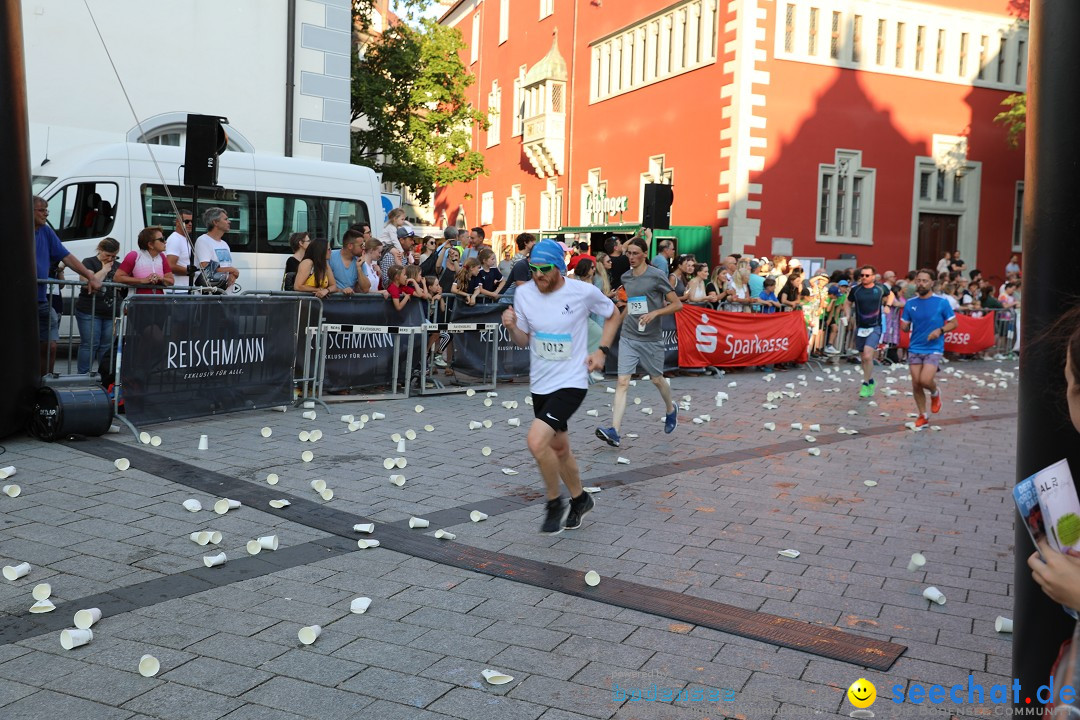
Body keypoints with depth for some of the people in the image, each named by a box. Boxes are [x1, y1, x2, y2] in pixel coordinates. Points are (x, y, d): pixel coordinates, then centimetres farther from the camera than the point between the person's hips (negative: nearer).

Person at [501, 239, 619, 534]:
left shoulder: (583, 291, -13)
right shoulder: (524, 293, -4)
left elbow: (613, 315, 6)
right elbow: (523, 341, 6)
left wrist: (601, 350, -5)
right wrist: (512, 327, -15)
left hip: (571, 382, -5)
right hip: (540, 383, 5)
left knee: (537, 440, -23)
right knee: (558, 448, 19)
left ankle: (554, 504, 1)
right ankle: (580, 499, 45)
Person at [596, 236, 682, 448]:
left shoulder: (657, 276, -8)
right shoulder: (626, 277, 7)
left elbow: (677, 304, -9)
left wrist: (654, 313, -20)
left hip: (651, 339, -3)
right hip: (628, 337, 3)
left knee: (657, 380, 14)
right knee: (622, 382, -9)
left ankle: (670, 410, 45)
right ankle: (615, 431, -15)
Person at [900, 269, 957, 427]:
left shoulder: (941, 302, -5)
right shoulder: (910, 303, 4)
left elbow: (953, 323, 1)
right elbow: (905, 327, 9)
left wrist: (940, 330, -16)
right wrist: (904, 326, -15)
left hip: (934, 349, -3)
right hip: (915, 349, 4)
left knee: (925, 380, -20)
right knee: (916, 384, 3)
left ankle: (935, 393, 16)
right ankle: (922, 416, 21)